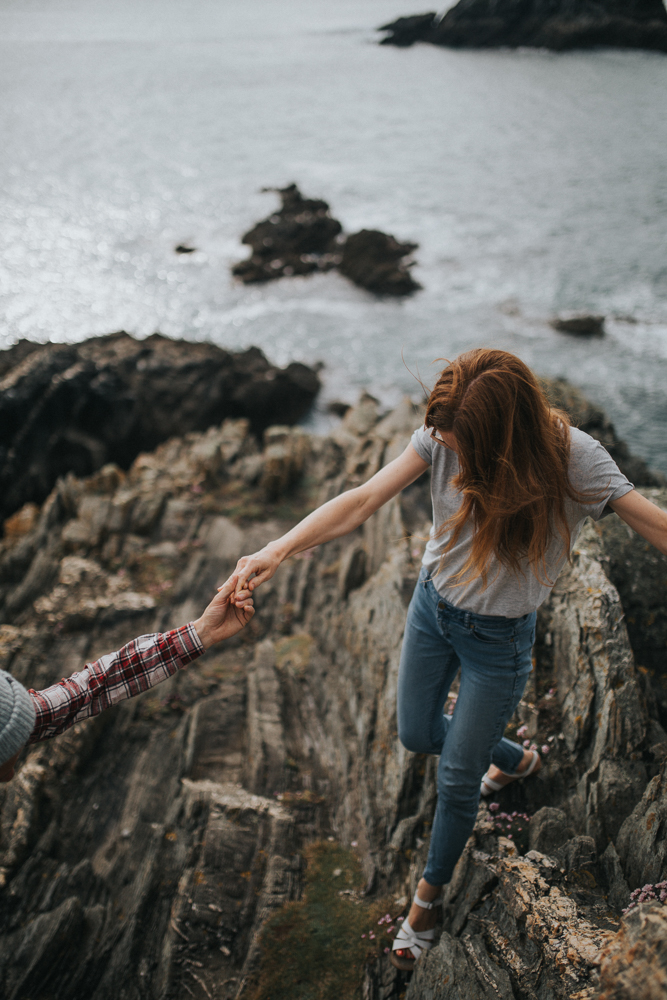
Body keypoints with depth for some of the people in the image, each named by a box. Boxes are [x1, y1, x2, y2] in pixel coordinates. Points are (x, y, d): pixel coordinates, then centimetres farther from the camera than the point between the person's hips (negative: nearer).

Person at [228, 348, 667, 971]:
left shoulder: (572, 459, -27)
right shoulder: (444, 436, -20)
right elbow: (361, 501, -26)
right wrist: (277, 552, -37)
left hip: (498, 639, -3)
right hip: (432, 606, 4)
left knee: (456, 779, 9)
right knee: (417, 734, 23)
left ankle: (430, 893, 40)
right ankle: (513, 760, 54)